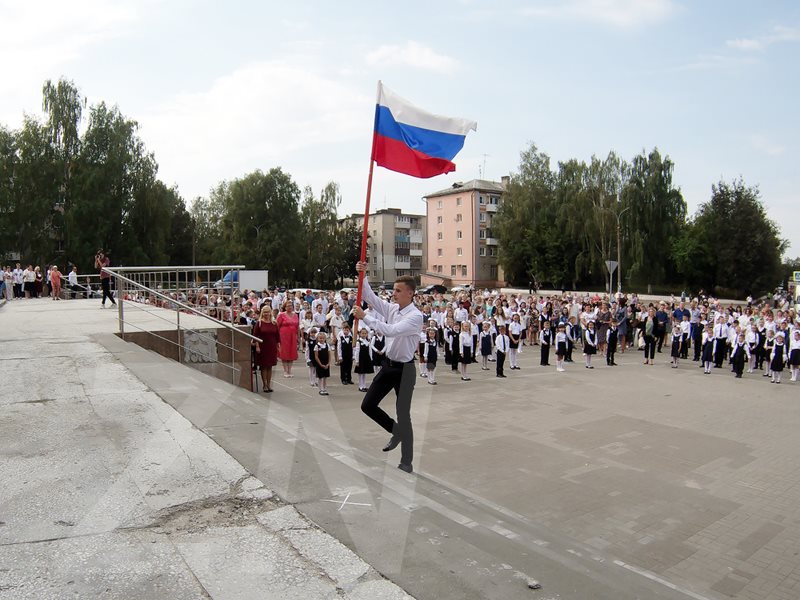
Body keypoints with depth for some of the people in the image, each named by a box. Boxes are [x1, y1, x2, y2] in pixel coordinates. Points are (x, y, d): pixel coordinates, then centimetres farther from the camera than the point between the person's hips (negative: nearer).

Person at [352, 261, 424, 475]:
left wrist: (365, 317, -30)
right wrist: (363, 276, -13)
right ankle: (396, 431, 33)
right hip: (388, 364, 7)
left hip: (404, 369, -7)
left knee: (403, 414, 0)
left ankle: (406, 461, 17)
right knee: (368, 405, 9)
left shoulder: (415, 316, -20)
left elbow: (390, 330, -32)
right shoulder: (392, 308, 2)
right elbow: (370, 297, 1)